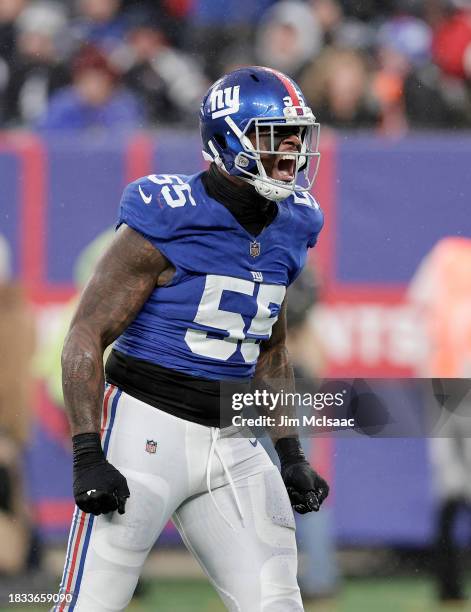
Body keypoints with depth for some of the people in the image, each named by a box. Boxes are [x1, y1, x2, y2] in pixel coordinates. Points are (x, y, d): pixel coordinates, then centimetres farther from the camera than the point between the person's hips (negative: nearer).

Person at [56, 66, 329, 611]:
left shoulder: (285, 232, 9)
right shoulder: (169, 222, -13)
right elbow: (86, 336, -13)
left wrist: (291, 456, 17)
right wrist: (87, 456, -19)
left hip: (229, 442, 7)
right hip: (148, 431, -7)